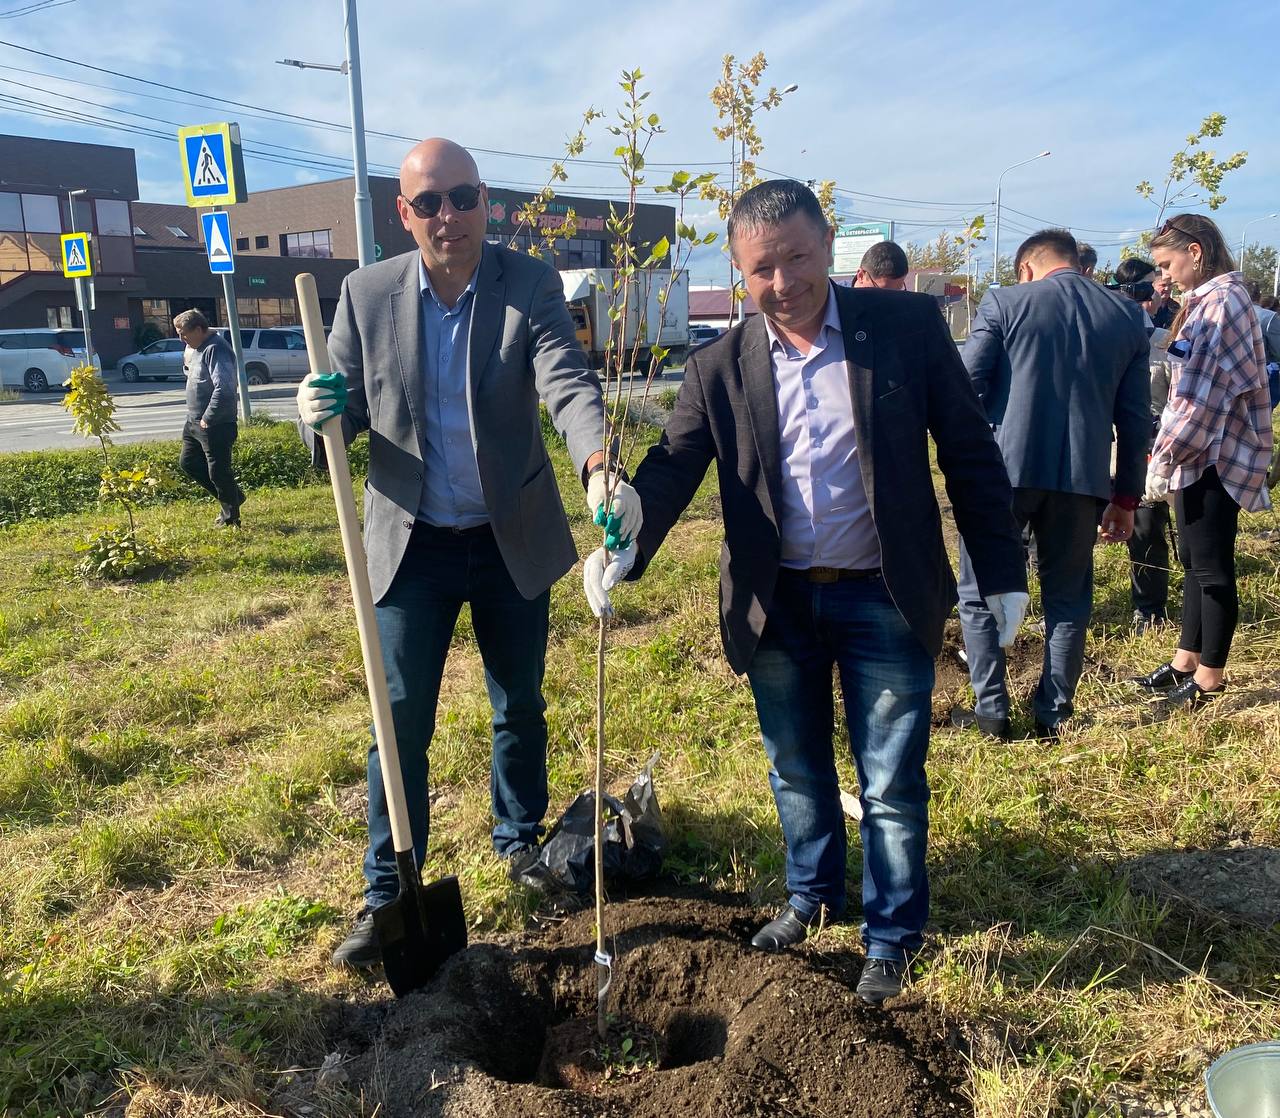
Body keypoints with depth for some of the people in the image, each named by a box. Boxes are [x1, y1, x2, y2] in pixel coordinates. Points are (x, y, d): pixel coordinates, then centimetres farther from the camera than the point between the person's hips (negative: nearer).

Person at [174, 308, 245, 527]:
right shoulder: (195, 348, 12)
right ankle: (233, 496, 27)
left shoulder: (215, 350, -20)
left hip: (215, 425, -11)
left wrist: (208, 418, -23)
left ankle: (231, 519, 12)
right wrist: (187, 358, 12)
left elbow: (223, 388, -30)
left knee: (218, 471, -3)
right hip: (194, 421, 11)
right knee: (187, 463, 17)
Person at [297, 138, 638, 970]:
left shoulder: (531, 286, -9)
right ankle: (387, 895, 18)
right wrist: (321, 415, -24)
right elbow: (350, 408, 1)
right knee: (401, 722, 3)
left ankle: (521, 841, 41)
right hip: (412, 541, 0)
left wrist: (600, 467, -44)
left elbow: (569, 385, -24)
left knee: (520, 708, 16)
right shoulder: (367, 293, -4)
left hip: (512, 538, 0)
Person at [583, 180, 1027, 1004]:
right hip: (777, 602, 3)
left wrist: (1002, 569, -3)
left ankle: (892, 938, 29)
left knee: (892, 782, 9)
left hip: (884, 598, -2)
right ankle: (813, 897, 44)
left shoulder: (908, 326, -6)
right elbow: (673, 465, -10)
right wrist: (625, 546, -29)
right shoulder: (720, 367, -2)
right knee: (797, 771, 19)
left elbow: (969, 452, -3)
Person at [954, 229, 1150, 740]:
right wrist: (1126, 496, 16)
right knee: (1067, 598, 15)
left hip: (1004, 468, -3)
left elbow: (967, 388, -7)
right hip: (1083, 477, 3)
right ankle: (1053, 713, 20)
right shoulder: (1128, 318, 9)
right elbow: (1135, 417, 10)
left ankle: (992, 711, 10)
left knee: (979, 593, 10)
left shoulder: (1002, 303, -2)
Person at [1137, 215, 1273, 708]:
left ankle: (1209, 679, 11)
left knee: (1211, 568, 0)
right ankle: (1186, 663, 27)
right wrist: (1171, 453, 15)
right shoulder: (1211, 299, 14)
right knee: (1195, 562, 16)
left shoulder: (1220, 302, -17)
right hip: (1202, 456, 10)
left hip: (1213, 458, -10)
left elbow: (1200, 396, -22)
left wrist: (1163, 458, -17)